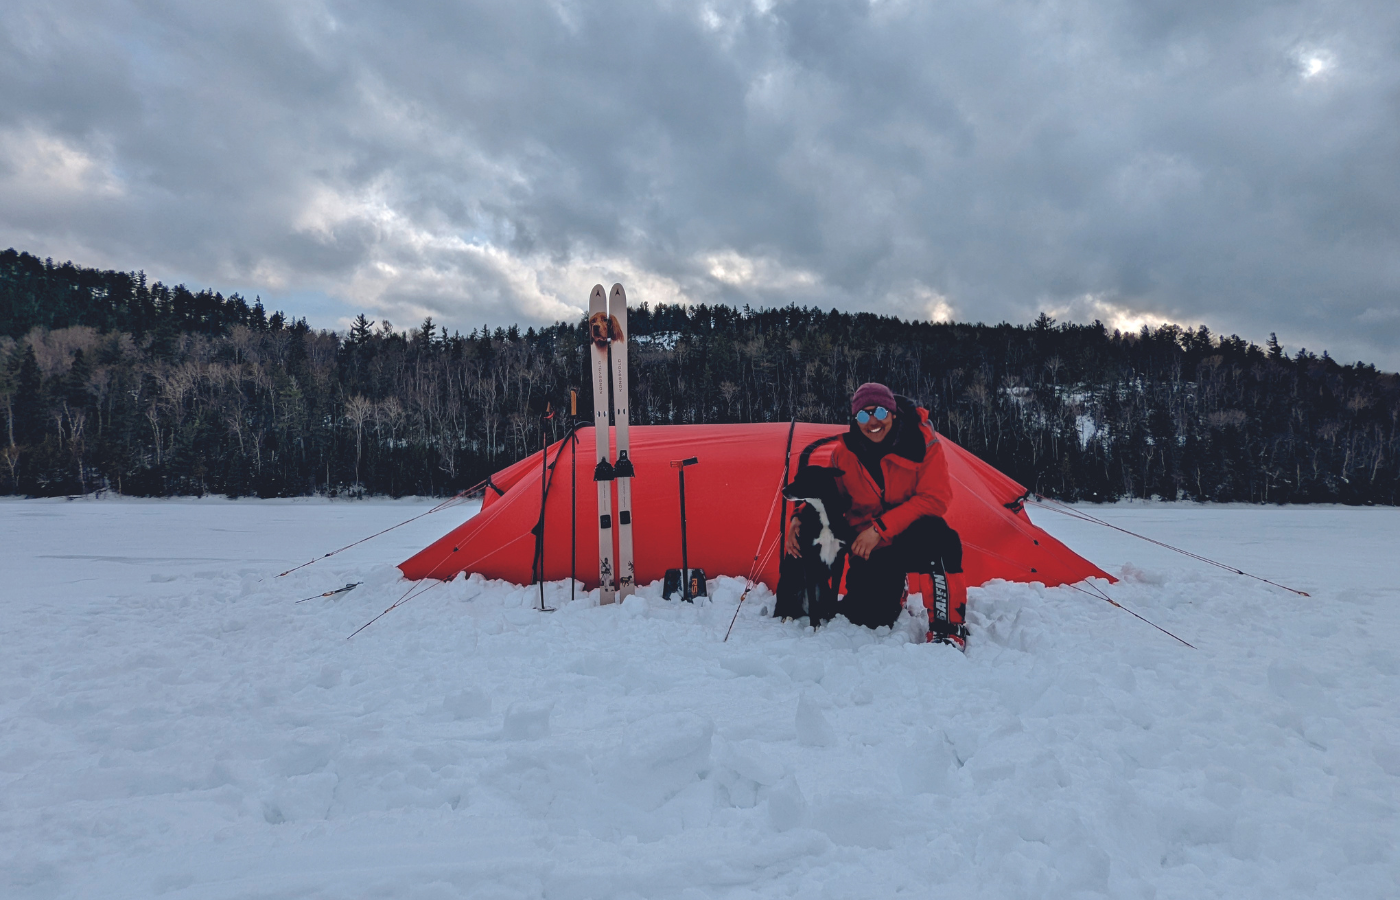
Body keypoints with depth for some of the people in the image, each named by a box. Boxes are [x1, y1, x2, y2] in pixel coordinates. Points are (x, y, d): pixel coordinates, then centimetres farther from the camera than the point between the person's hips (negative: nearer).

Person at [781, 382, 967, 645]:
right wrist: (799, 518, -17)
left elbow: (935, 498, -21)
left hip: (912, 542, -3)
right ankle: (891, 594, 27)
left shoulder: (921, 442, -15)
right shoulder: (844, 453, -6)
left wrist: (880, 528, -25)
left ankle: (948, 628, -24)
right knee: (867, 618, -12)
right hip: (871, 552, 3)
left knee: (937, 535, -37)